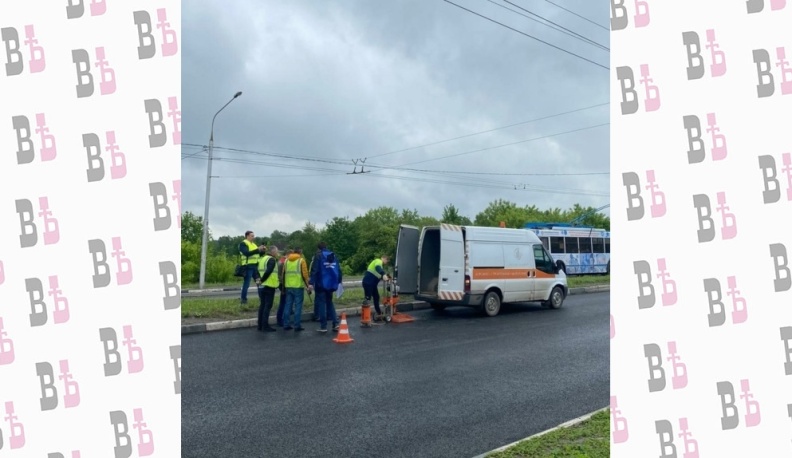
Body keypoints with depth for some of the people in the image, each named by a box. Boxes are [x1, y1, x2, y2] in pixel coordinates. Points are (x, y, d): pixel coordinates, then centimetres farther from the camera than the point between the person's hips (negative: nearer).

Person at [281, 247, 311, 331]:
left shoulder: (286, 260, 11)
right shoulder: (301, 260, -5)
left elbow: (283, 274, 12)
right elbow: (304, 274, -9)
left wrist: (283, 286, 19)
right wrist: (307, 286, -3)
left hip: (288, 286, 5)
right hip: (298, 286, -5)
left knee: (288, 306, 11)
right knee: (298, 306, -1)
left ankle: (286, 325, 13)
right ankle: (297, 326, -1)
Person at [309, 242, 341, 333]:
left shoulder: (318, 255, -7)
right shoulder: (333, 255, 9)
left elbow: (314, 270, -15)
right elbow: (338, 270, 10)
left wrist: (311, 282, -17)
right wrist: (338, 281, 17)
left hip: (320, 284, -5)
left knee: (321, 304, 1)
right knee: (329, 303, 18)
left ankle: (323, 326, 2)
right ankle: (335, 323, 7)